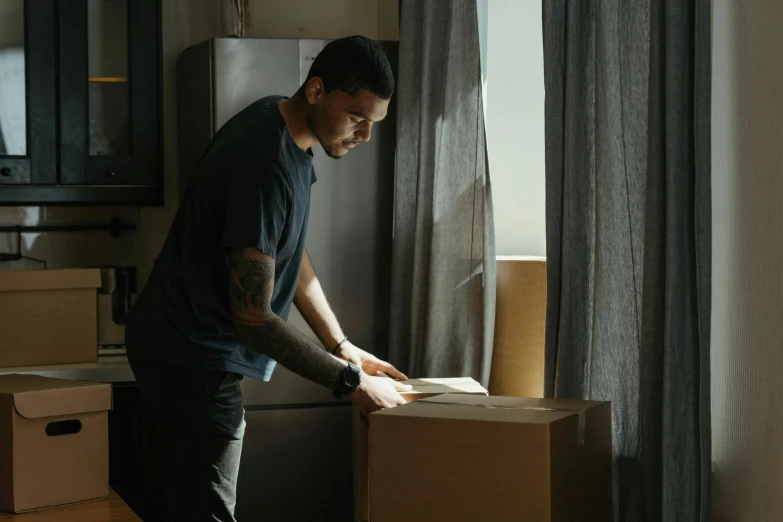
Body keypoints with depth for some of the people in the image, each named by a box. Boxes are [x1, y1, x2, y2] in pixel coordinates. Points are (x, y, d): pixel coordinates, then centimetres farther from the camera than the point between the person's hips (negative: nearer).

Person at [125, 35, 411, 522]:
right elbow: (253, 317, -26)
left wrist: (342, 346, 8)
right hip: (192, 362, -10)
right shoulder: (266, 166, -28)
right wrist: (349, 381, -18)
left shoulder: (279, 120, 3)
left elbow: (291, 252, 13)